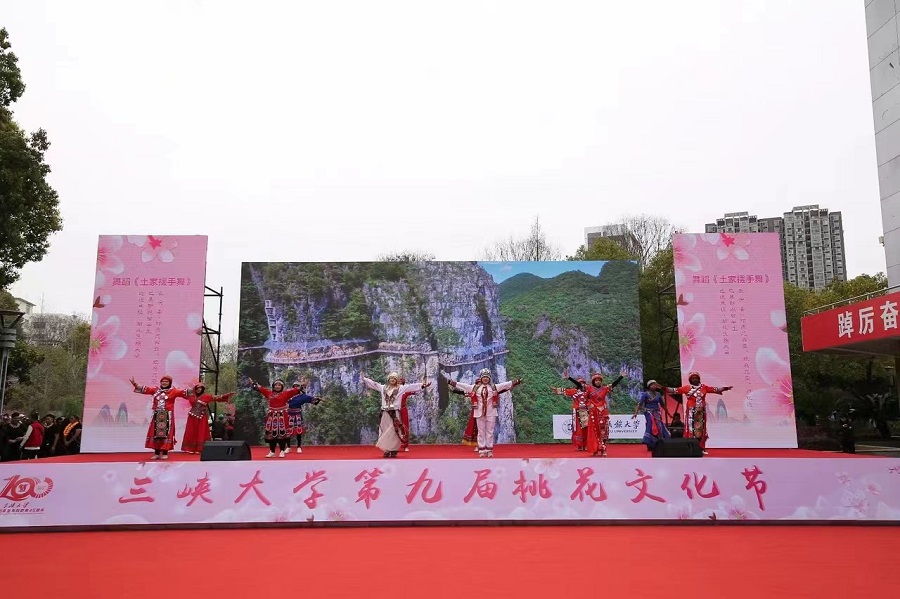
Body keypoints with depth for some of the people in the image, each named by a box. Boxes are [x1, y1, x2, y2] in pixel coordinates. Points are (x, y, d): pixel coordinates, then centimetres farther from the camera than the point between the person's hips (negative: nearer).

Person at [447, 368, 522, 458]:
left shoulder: (494, 387, 4)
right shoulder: (475, 387, 4)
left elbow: (505, 385, -2)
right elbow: (464, 386, 1)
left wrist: (516, 382, -11)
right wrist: (452, 383, -5)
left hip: (491, 413, 0)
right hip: (479, 413, 0)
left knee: (490, 432, 4)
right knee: (481, 432, 5)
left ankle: (489, 450, 11)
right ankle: (482, 450, 11)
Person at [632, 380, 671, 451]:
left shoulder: (658, 394, 9)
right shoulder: (645, 394, -6)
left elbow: (663, 404, 18)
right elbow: (640, 403, -13)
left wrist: (667, 412, 21)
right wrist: (636, 413, -24)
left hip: (657, 413, 5)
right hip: (649, 413, -5)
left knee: (659, 428, 3)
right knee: (651, 427, -12)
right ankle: (650, 445, -6)